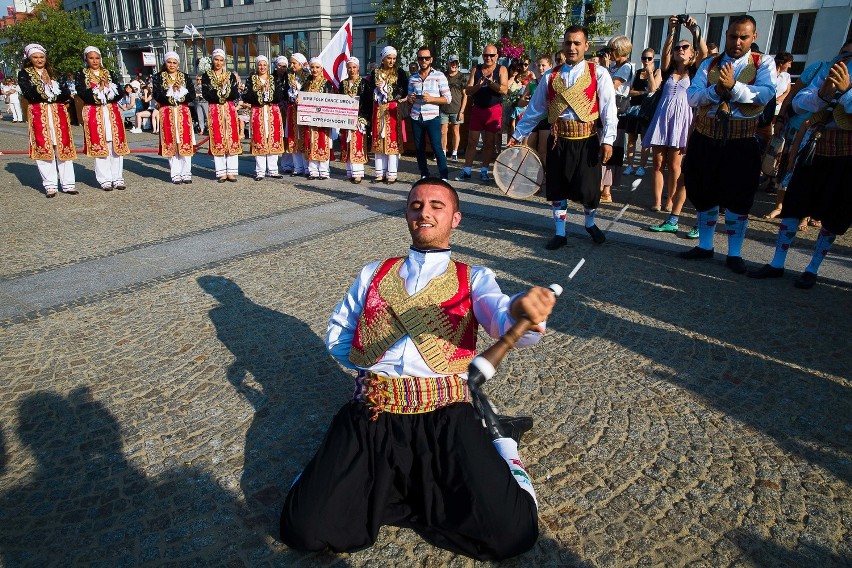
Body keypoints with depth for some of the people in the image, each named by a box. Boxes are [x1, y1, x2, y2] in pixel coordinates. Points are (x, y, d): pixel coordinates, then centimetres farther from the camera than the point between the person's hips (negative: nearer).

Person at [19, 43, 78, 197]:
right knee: (43, 148, -3)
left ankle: (68, 184, 1)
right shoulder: (24, 74, 9)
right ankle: (50, 185, 0)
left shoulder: (54, 73, 16)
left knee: (63, 147, -2)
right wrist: (55, 93, -10)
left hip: (58, 113, 2)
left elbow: (66, 94, 5)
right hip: (38, 114, -2)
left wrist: (50, 95, -9)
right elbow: (29, 93, -7)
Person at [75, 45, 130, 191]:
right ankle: (105, 180, 0)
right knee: (99, 146, -4)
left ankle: (118, 178, 6)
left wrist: (107, 86, -12)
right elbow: (83, 94, -8)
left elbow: (119, 93, 3)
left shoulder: (109, 73, 14)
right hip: (93, 113, -2)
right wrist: (99, 88, -12)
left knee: (116, 145, 0)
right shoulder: (81, 75, 6)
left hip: (112, 112, 3)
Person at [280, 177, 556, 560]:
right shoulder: (374, 273, 21)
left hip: (446, 415, -1)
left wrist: (524, 311, -34)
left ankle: (498, 443, 10)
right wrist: (373, 366, 7)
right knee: (306, 528, -17)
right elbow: (337, 334, 25)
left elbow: (503, 320, -10)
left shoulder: (473, 279, 12)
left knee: (511, 533, -20)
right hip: (372, 414, 2)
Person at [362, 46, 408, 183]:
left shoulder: (400, 73, 3)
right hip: (378, 112, 3)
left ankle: (392, 174, 2)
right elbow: (369, 95, 8)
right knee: (378, 141, 5)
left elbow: (405, 91, -1)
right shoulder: (375, 73, 10)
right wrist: (367, 115, -1)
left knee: (393, 141, -4)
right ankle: (380, 172, 12)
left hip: (393, 111, -3)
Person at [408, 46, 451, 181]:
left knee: (437, 147, -9)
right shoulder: (412, 78, 13)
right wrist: (410, 100, -3)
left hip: (432, 117, -4)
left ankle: (444, 177, -5)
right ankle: (424, 176, 17)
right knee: (419, 149, 7)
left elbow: (448, 98, -3)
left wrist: (431, 99, -16)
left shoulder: (439, 76, 1)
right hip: (416, 118, 4)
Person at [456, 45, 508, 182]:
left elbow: (504, 89, -12)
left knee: (489, 143, 4)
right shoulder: (476, 69, 9)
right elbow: (467, 90, 2)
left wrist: (491, 83, -25)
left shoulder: (501, 70, 1)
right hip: (477, 109, 2)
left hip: (493, 109, -2)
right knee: (472, 141, 2)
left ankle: (484, 171, 12)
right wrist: (478, 86, -17)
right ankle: (466, 171, 8)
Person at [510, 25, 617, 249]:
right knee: (557, 189, 7)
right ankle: (560, 233, 22)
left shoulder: (598, 74, 0)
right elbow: (535, 109, 11)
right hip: (558, 139, 3)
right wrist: (518, 134, 10)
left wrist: (608, 139, -13)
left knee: (588, 189, 3)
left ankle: (590, 224, 33)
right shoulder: (550, 76, 8)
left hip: (586, 140, -2)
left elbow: (608, 109, -4)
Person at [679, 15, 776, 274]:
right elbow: (692, 97, -5)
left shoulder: (763, 63, 1)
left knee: (738, 200, 3)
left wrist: (733, 86, -28)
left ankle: (734, 254, 16)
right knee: (704, 196, 11)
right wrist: (716, 89, -22)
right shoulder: (709, 64, 8)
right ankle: (705, 246, 28)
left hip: (742, 144, -2)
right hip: (705, 140, 3)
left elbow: (765, 95, -16)